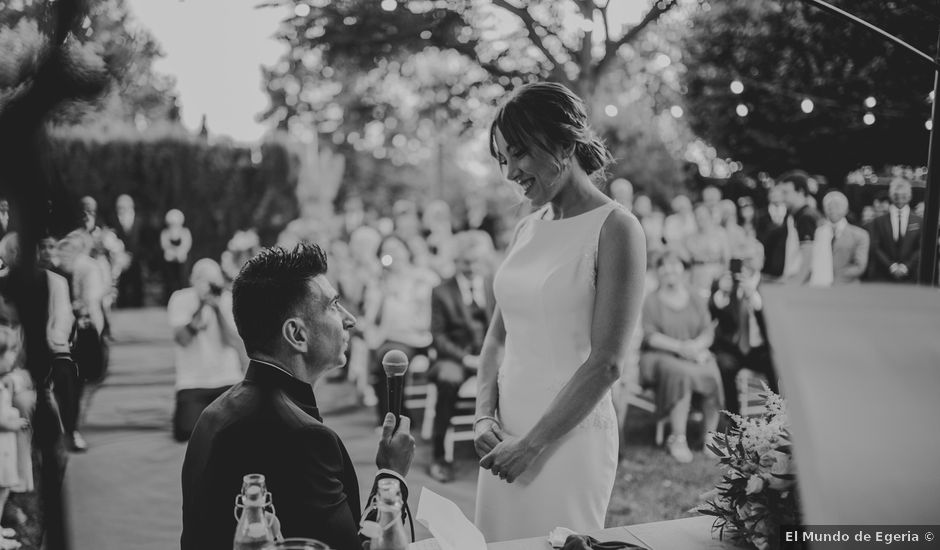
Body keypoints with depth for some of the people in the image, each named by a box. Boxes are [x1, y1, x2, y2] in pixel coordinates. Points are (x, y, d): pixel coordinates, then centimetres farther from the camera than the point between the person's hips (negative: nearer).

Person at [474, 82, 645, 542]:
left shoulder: (614, 228, -10)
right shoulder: (527, 228, 9)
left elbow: (606, 364, -14)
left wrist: (533, 444, -13)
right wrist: (484, 417, -1)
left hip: (571, 435, -6)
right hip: (507, 435, 6)